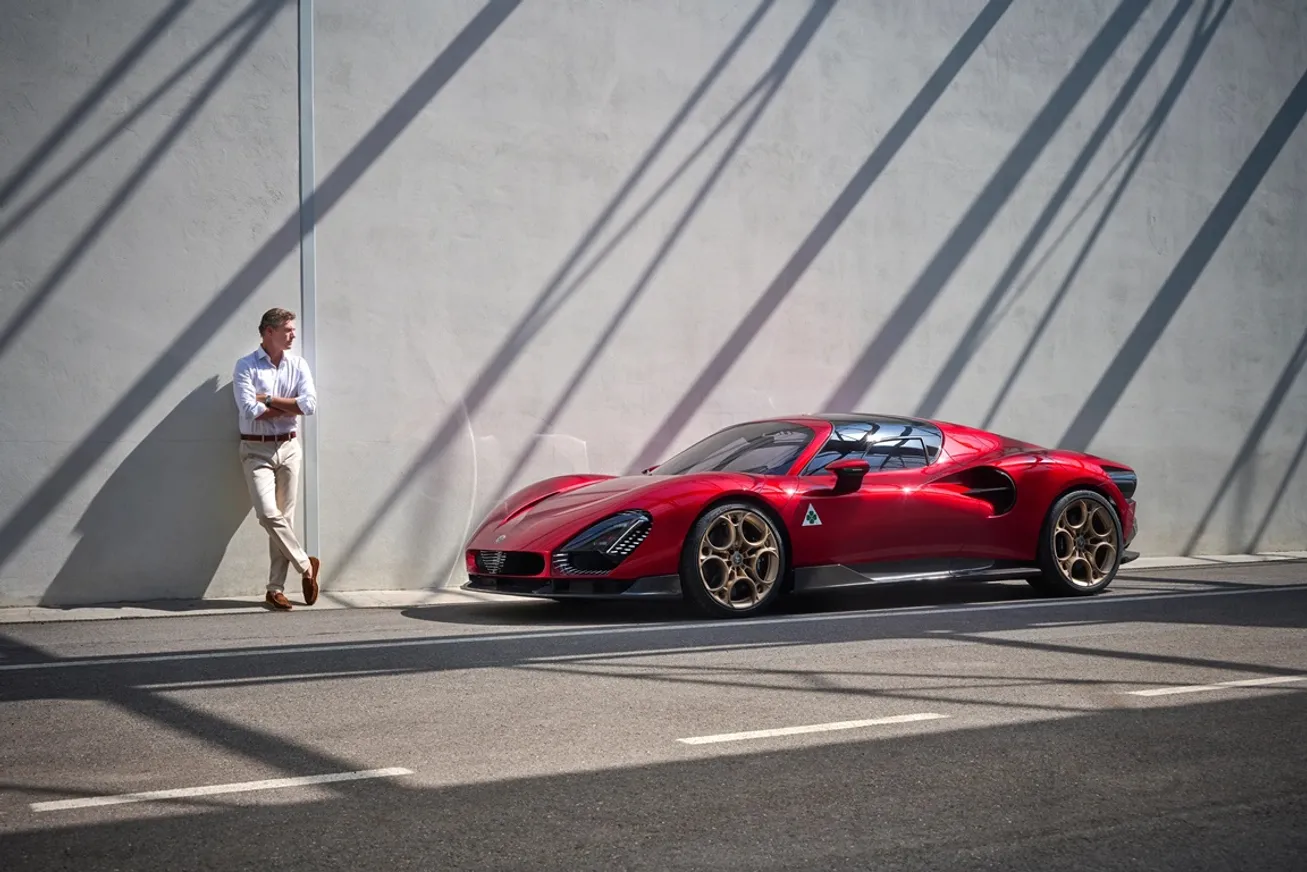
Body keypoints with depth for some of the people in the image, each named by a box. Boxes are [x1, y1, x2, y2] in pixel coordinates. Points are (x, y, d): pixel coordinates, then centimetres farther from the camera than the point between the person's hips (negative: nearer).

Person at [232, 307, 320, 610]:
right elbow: (250, 410, -17)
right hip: (256, 450, -3)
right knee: (268, 514, -16)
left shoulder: (298, 365, 5)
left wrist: (268, 399, -10)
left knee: (285, 517, 2)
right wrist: (288, 407, -8)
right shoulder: (246, 366, -5)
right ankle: (306, 566, 3)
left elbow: (310, 404, -8)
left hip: (288, 447, 3)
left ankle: (275, 589, 8)